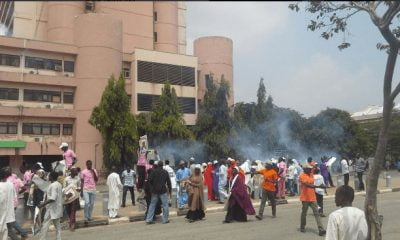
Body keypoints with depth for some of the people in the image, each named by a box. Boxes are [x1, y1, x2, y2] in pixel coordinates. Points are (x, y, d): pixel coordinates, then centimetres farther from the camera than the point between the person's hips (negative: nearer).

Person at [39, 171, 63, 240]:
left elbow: (52, 198, -24)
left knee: (45, 226, -2)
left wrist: (43, 204, -21)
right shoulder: (59, 184, 10)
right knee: (57, 225, 12)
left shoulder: (53, 185, -17)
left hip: (52, 209, -9)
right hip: (57, 208, 9)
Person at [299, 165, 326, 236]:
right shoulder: (302, 176, -15)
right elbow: (307, 184, -28)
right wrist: (318, 186, -35)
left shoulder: (311, 175, 9)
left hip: (312, 198, 6)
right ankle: (302, 228, 25)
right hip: (305, 198, -6)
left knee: (316, 213, -2)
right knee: (304, 213, 8)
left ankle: (321, 230, -5)